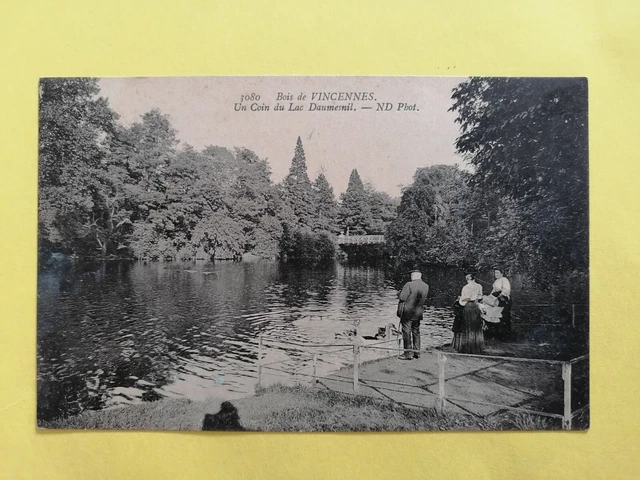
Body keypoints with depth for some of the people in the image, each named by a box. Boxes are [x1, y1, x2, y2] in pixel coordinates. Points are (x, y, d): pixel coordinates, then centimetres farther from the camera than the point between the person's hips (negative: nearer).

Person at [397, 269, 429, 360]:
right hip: (419, 312, 6)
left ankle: (408, 353, 2)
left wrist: (399, 293, 3)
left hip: (408, 312, -6)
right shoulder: (426, 286, 4)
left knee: (407, 332, 0)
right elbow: (423, 299, 12)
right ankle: (417, 352, 21)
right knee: (416, 331, 17)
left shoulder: (409, 285, -16)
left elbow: (402, 298, -17)